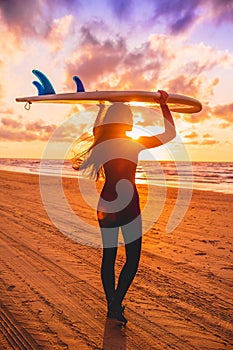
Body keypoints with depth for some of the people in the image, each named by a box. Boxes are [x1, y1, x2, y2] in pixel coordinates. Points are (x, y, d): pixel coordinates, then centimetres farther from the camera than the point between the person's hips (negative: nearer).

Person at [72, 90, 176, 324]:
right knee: (132, 257, 6)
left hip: (106, 204, 5)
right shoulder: (134, 144, -9)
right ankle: (116, 304, -4)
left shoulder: (100, 145, 1)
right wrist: (164, 105, 7)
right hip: (128, 206, -4)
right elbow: (170, 133, 0)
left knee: (108, 255, 13)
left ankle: (112, 306, 21)